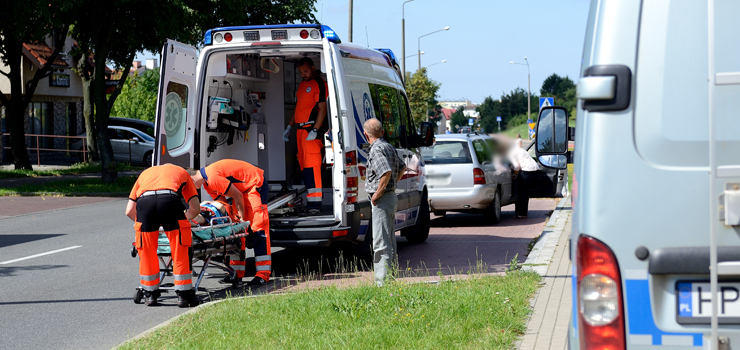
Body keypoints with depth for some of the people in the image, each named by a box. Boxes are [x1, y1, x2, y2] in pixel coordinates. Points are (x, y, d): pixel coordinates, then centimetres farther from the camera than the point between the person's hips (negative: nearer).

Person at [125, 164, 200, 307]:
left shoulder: (145, 173, 41)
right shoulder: (181, 172, 38)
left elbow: (129, 211, 34)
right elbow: (195, 208, 29)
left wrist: (143, 223, 50)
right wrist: (183, 221, 47)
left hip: (144, 200, 2)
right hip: (171, 199, -2)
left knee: (147, 252, 16)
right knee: (180, 251, 10)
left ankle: (150, 294, 24)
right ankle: (183, 295, 14)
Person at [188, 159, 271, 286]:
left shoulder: (213, 178, -26)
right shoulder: (207, 182, 4)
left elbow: (238, 196, -22)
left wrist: (242, 218, -12)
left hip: (255, 183, -11)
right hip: (242, 188, 11)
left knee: (257, 226, -15)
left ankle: (263, 274, -18)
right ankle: (237, 273, 9)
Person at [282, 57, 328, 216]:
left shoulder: (318, 83, -7)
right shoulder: (302, 84, 20)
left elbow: (322, 109, -14)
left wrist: (315, 130, -21)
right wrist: (289, 127, 25)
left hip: (312, 130, -9)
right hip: (300, 129, 9)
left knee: (311, 166, -14)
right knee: (303, 166, 8)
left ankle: (315, 205, -17)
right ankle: (310, 203, 12)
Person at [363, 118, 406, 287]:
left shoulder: (376, 149, -17)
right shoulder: (389, 147, 14)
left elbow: (386, 172, -30)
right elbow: (402, 167, 29)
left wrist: (377, 194, -20)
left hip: (381, 200, -10)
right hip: (391, 196, 10)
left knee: (381, 243, -8)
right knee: (389, 240, 16)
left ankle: (382, 281, -9)